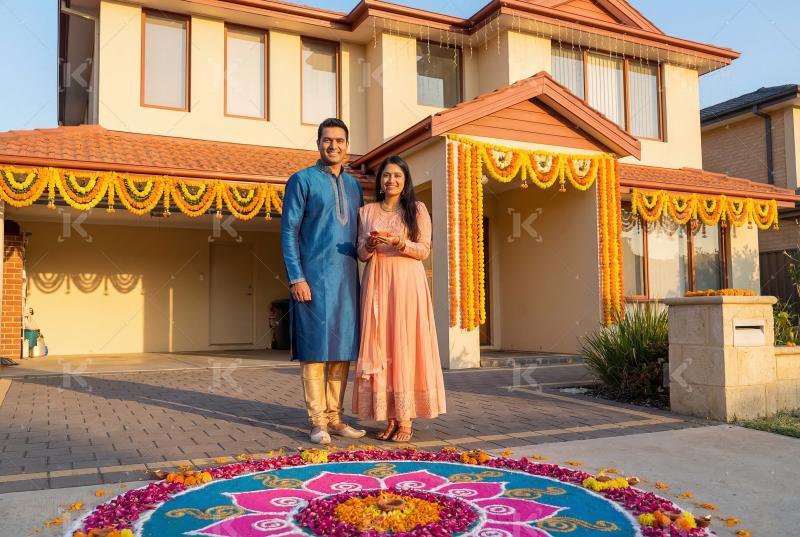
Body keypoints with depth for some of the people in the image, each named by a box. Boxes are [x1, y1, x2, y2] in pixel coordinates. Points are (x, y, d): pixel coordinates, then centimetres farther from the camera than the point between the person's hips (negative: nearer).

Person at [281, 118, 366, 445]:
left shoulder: (354, 186, 18)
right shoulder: (302, 180, 2)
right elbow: (288, 231, -4)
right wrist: (296, 277, -12)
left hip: (347, 278, 5)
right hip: (314, 278, -5)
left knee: (342, 349, 7)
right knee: (314, 349, -3)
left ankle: (335, 417, 16)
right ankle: (318, 421, 4)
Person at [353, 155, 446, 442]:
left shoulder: (418, 210, 6)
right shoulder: (366, 211, 13)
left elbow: (424, 250, -1)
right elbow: (361, 254, 10)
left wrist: (397, 241, -17)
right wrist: (370, 244, -12)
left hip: (407, 283, -2)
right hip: (377, 282, 3)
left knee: (405, 344, -6)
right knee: (379, 346, -1)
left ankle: (405, 420, -1)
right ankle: (389, 418, 5)